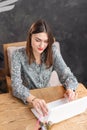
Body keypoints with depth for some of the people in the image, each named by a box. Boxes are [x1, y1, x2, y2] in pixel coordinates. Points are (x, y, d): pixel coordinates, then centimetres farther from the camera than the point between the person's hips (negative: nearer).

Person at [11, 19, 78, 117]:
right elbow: (16, 85, -25)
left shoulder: (53, 52, -9)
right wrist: (33, 99, -43)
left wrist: (70, 89, -30)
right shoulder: (18, 55, -16)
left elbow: (66, 75, -8)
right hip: (26, 100, -2)